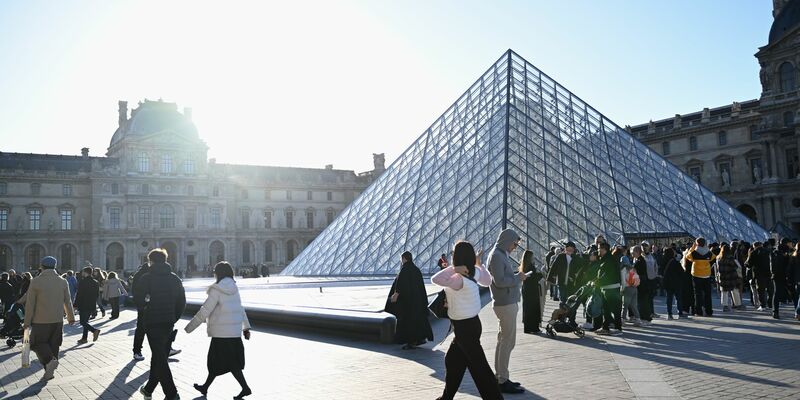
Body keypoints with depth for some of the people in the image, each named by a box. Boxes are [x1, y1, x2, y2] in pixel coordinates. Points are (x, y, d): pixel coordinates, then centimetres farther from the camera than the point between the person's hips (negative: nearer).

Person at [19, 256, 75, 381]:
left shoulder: (35, 282, -9)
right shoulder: (63, 282, 1)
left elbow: (30, 304, -7)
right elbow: (67, 303, 8)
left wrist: (27, 322, 2)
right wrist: (71, 317, 21)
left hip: (40, 321, -3)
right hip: (58, 320, 4)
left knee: (38, 343, 9)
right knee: (53, 345, 12)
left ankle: (50, 360, -13)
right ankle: (50, 371, 14)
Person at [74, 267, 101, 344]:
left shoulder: (82, 282, -12)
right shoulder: (96, 283, 9)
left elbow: (79, 294, -14)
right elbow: (97, 295, 12)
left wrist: (75, 305, -8)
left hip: (83, 306, -7)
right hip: (92, 306, 7)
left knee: (83, 322, -2)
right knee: (85, 321, 16)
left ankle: (95, 330, -19)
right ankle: (84, 338, 17)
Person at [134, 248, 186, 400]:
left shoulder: (147, 278, -9)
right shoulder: (174, 278, 6)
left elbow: (138, 299, -11)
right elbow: (182, 302, 5)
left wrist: (144, 305, 10)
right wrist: (174, 318, 13)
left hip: (152, 322, -5)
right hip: (169, 323, 5)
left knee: (160, 359, -2)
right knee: (159, 356, 18)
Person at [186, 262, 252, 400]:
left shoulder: (216, 290, -13)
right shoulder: (234, 289, 9)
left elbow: (204, 311, -15)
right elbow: (241, 309, 13)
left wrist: (189, 327, -7)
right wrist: (246, 327, 17)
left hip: (222, 332, -8)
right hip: (235, 331, 8)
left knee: (230, 363, -1)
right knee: (215, 361, 17)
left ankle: (245, 388, -3)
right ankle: (205, 387, 28)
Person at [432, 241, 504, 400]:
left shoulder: (459, 279, -25)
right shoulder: (474, 272, -1)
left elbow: (435, 279, -36)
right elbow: (487, 281, 19)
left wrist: (453, 269, -30)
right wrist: (478, 264, 26)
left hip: (465, 327, -9)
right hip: (471, 323, 9)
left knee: (479, 366, -2)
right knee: (452, 360, 20)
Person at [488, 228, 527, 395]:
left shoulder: (502, 255, 16)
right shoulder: (496, 256, -15)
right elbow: (499, 281, -21)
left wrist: (517, 273, 3)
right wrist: (518, 277, -11)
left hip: (508, 303, 10)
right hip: (505, 304, -10)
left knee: (503, 341, 14)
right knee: (508, 342, -6)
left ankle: (500, 377, 22)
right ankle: (502, 381, 0)